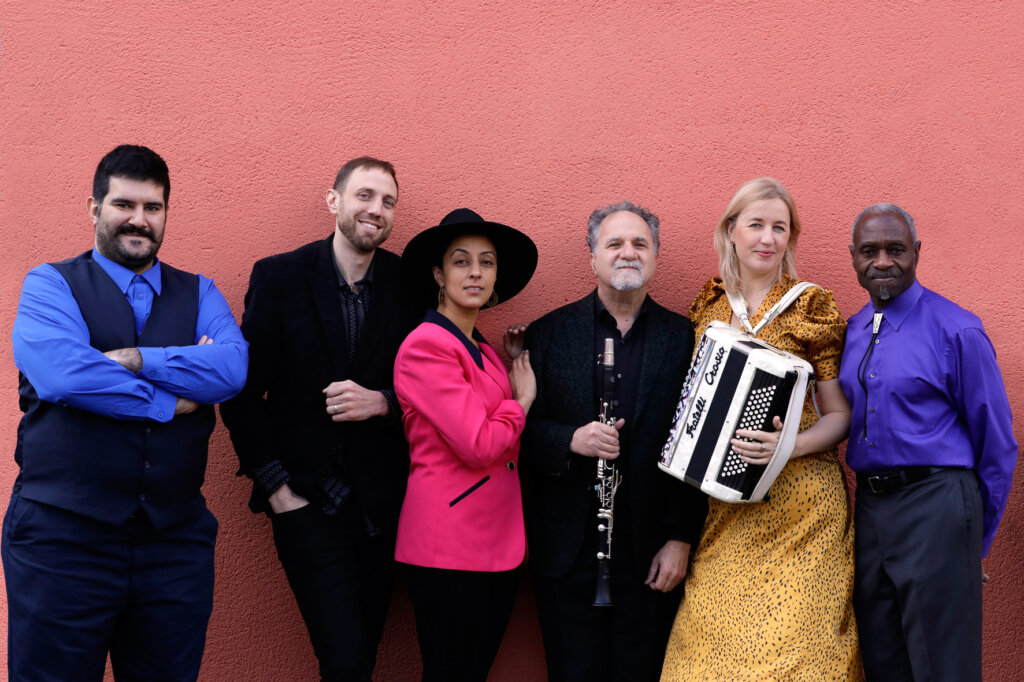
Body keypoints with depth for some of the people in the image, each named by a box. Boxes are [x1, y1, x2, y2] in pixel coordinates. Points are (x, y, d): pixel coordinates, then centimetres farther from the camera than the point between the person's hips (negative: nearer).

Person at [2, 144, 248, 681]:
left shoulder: (199, 294, 13)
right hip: (63, 537, -3)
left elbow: (232, 369, -7)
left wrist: (132, 358, -14)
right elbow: (61, 373, -17)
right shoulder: (49, 285, 3)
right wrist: (169, 401, -10)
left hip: (177, 538, 3)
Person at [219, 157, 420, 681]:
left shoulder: (408, 284, 3)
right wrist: (274, 484, -6)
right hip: (307, 503, -2)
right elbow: (242, 389, -2)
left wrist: (382, 402, -14)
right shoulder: (278, 277, -2)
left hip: (382, 504, 2)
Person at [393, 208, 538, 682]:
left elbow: (502, 445, 10)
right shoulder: (426, 345, -12)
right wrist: (521, 402, -2)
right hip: (449, 548, -8)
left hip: (497, 545, 8)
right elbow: (478, 445, -18)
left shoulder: (484, 353, 15)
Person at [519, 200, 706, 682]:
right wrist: (571, 441, -18)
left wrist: (680, 538, -4)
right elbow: (524, 429, 2)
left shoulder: (682, 338, 4)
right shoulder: (549, 333, 5)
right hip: (568, 549, 0)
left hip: (651, 555, 0)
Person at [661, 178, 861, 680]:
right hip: (721, 509, 4)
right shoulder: (708, 306, 11)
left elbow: (841, 414, -1)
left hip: (796, 505, -4)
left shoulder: (811, 308, -2)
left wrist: (790, 446, -18)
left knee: (791, 639, -5)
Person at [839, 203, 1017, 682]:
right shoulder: (850, 333, 10)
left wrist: (977, 535, 2)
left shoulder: (956, 331, -8)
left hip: (934, 511, -6)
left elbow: (997, 444, -4)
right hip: (869, 507, 6)